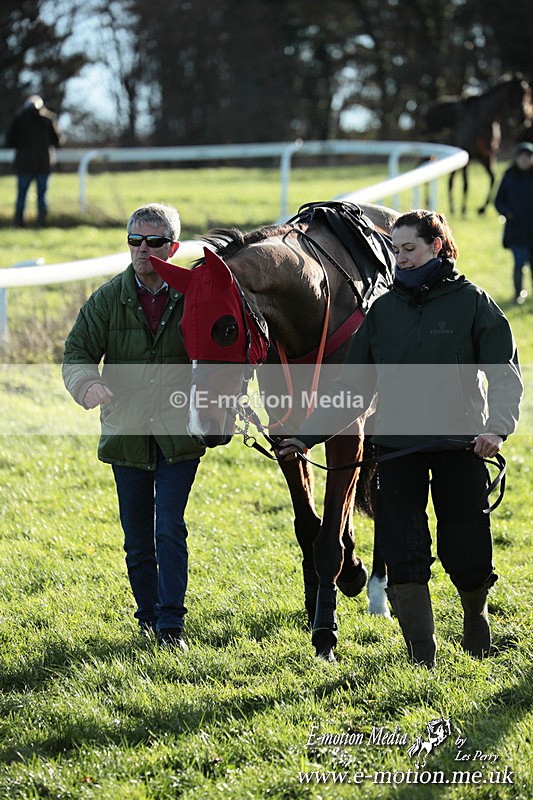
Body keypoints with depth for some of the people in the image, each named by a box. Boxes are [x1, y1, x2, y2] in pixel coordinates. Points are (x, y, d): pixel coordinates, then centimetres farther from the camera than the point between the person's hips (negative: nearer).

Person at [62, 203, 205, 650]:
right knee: (138, 540, 10)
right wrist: (88, 385, -27)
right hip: (126, 435, 2)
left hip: (178, 434, -2)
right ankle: (148, 618, 25)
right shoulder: (108, 299, -1)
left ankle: (171, 624, -5)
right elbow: (77, 352, -5)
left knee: (170, 530, -9)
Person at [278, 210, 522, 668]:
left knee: (465, 555, 4)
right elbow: (352, 387, 13)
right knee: (403, 556, -5)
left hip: (459, 446, -3)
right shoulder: (384, 309, 10)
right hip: (397, 449, 3)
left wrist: (497, 427, -23)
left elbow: (505, 373, -6)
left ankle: (476, 613, 36)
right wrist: (308, 436, 6)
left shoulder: (472, 302, 0)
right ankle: (423, 660, -1)